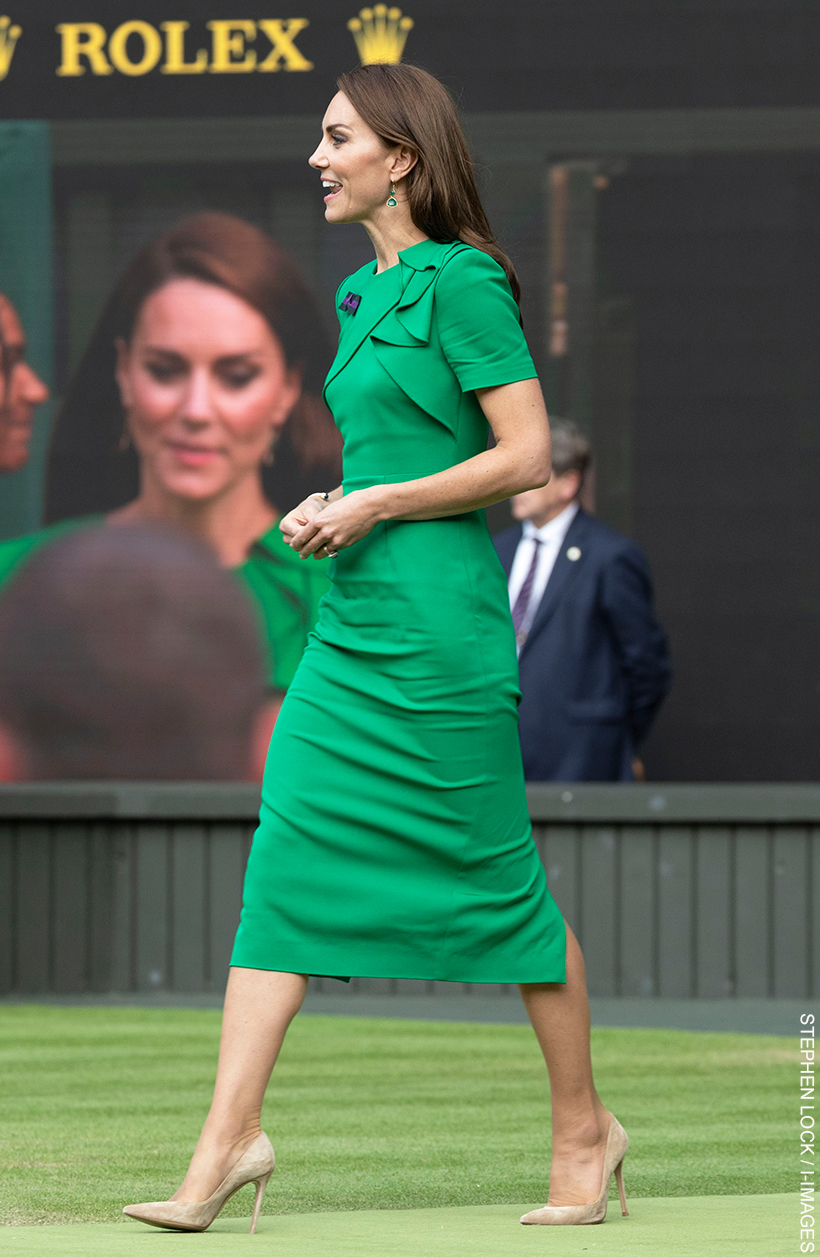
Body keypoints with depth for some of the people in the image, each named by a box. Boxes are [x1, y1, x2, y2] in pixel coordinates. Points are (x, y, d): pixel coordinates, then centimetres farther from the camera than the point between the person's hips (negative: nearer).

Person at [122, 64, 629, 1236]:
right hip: (352, 620, 9)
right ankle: (230, 1137, -3)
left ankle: (585, 1129, 15)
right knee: (286, 859, -1)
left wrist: (374, 507, -13)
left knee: (497, 877, 1)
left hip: (438, 615, -8)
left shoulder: (460, 282, -10)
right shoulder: (370, 293, 15)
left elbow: (527, 456, -14)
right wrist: (331, 506, 9)